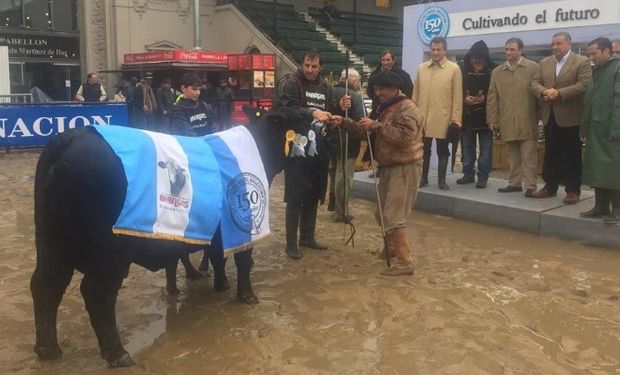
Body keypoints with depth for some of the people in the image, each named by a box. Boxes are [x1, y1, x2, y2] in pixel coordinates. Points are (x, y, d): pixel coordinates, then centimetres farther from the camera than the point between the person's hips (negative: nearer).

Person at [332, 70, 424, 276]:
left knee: (393, 217, -13)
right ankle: (392, 247, 37)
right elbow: (365, 129, 11)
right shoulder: (383, 108, 15)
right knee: (382, 213, 18)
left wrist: (376, 126, -26)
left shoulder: (408, 108, -15)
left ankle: (405, 262, -7)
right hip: (389, 167, 10)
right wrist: (344, 122, -3)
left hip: (405, 168, -10)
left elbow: (403, 137, -29)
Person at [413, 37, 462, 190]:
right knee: (424, 150, 11)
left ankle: (442, 180, 16)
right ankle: (423, 178, 22)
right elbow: (415, 93, 9)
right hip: (422, 117, 3)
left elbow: (457, 96, -4)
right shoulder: (421, 68, 9)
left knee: (442, 151, 7)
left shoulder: (454, 69, -1)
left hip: (443, 118, -3)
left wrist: (456, 118, -8)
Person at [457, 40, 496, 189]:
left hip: (485, 115, -2)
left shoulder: (493, 71, -4)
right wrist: (464, 99, -13)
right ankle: (468, 174, 21)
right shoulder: (462, 70, 2)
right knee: (467, 146, 11)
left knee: (486, 147, 3)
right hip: (467, 115, 3)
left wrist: (485, 98, -16)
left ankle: (483, 176, 10)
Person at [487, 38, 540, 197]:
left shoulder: (533, 68, 0)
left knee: (528, 155, -1)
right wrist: (492, 118, 3)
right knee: (512, 155, 11)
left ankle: (530, 186, 3)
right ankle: (514, 183, 19)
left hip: (527, 120, -3)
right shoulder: (497, 72, 10)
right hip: (507, 122, 3)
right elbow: (492, 97, 9)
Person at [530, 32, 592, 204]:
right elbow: (535, 83, 5)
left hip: (570, 117, -5)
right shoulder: (544, 63, 12)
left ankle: (573, 190, 8)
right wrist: (545, 91, -16)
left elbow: (583, 85, -16)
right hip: (550, 116, 5)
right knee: (550, 154, 11)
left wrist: (559, 93, -22)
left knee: (571, 155, 1)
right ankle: (550, 186, 20)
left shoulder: (582, 62, -5)